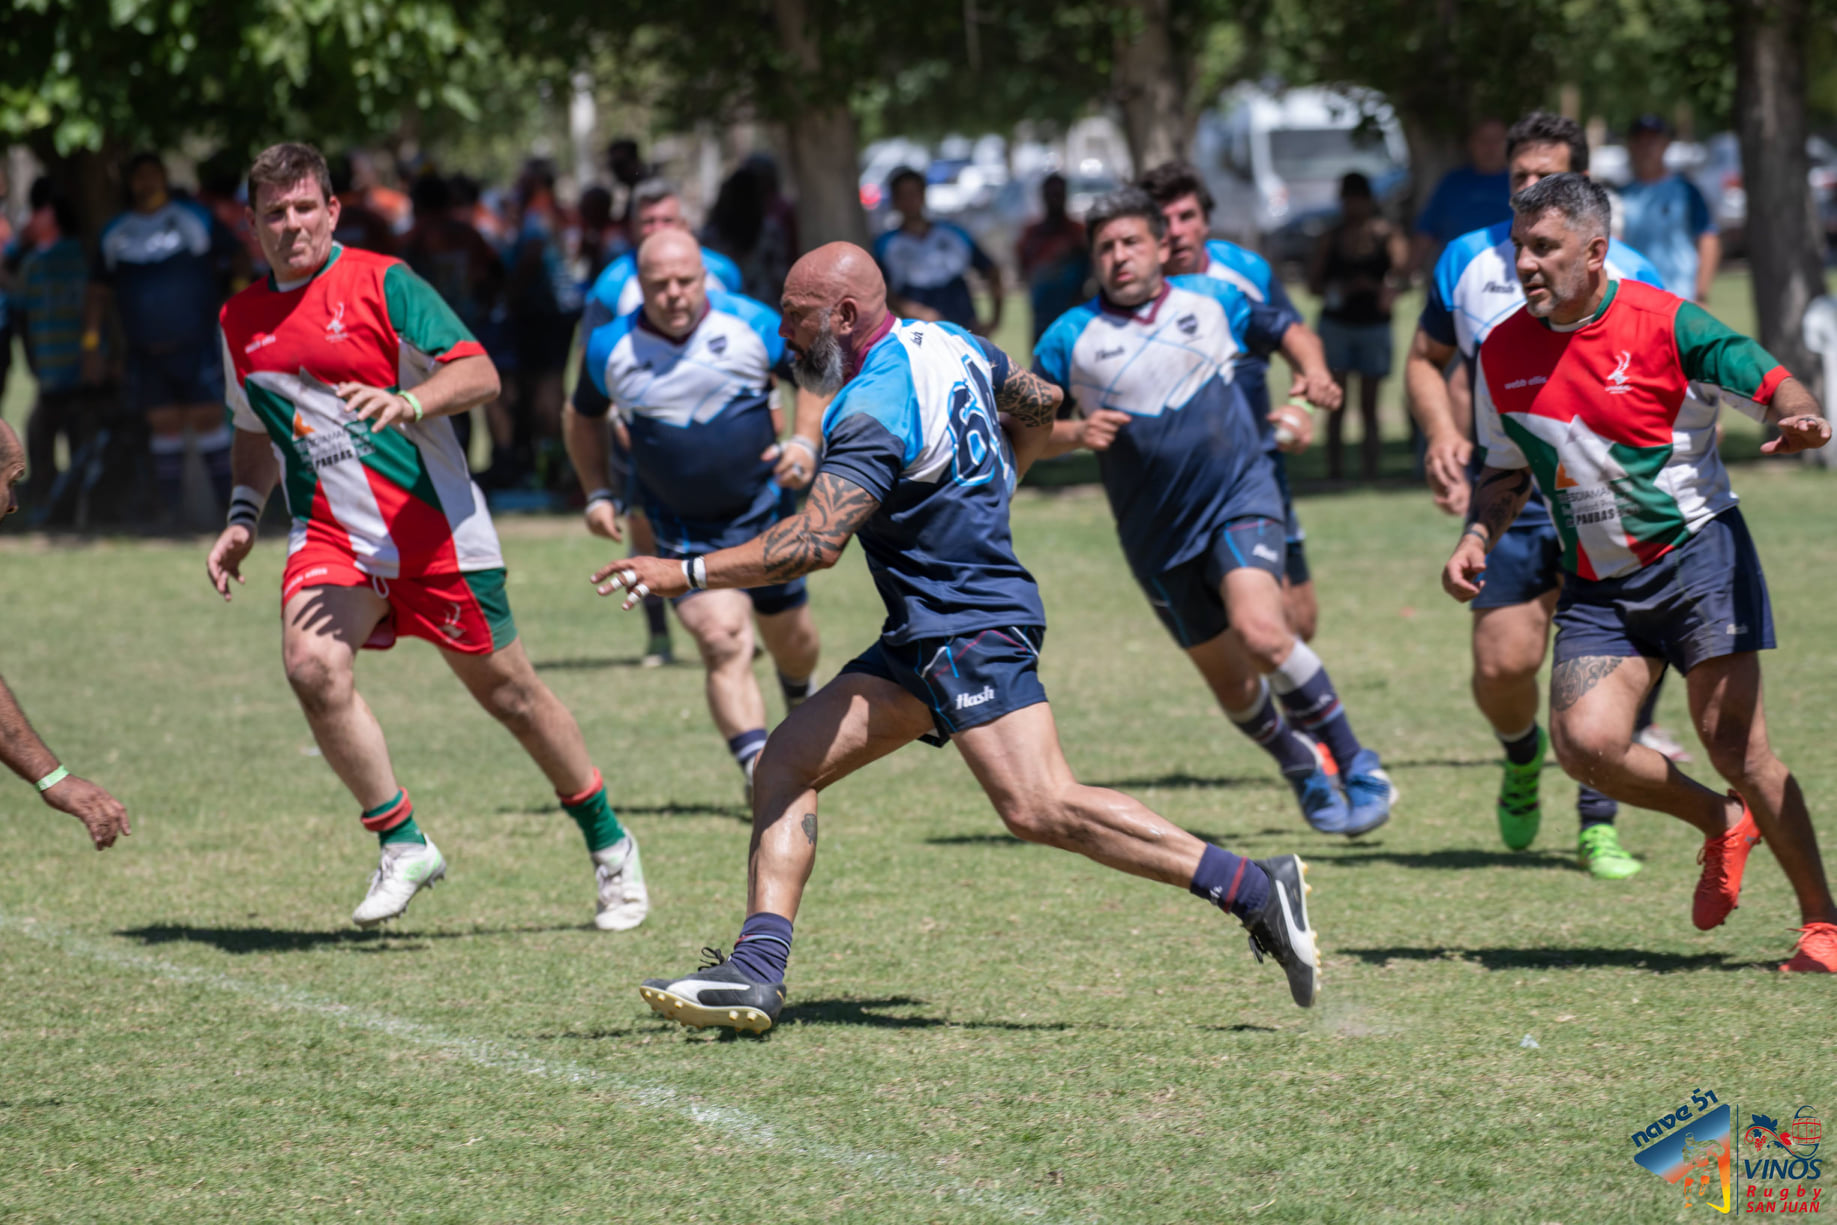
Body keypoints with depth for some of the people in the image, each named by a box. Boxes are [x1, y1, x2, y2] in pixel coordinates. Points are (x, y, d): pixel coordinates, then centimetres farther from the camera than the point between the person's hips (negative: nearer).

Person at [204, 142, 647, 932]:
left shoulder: (380, 283, -6)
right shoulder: (240, 321, 11)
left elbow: (479, 374, -13)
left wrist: (409, 402, -31)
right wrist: (242, 520, 12)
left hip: (435, 531, -4)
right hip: (328, 535, 4)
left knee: (507, 692, 5)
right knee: (312, 665, -24)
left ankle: (608, 844, 25)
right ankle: (402, 845, -11)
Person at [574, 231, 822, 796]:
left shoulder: (754, 325, -12)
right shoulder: (610, 348, -10)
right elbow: (584, 419, 9)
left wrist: (807, 443, -11)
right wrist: (599, 493, 0)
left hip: (764, 511, 2)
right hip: (680, 532, -2)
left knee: (792, 642, 17)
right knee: (724, 643, -21)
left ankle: (801, 705, 53)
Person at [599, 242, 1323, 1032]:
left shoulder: (873, 412, -19)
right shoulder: (945, 343, 9)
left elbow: (814, 543, -27)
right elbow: (1040, 406, 26)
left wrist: (686, 574, -21)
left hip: (972, 631, -11)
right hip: (922, 639, 11)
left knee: (1040, 809, -20)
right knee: (785, 763, 4)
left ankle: (1255, 889, -16)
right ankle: (757, 971, -2)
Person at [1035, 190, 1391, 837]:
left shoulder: (1212, 300, 4)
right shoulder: (1071, 338, -1)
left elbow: (1284, 327, 21)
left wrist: (1313, 368, 0)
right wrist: (1076, 433, -16)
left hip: (1240, 499, -2)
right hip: (1159, 539, 2)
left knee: (1260, 633, -27)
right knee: (1230, 682, 6)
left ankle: (1356, 766, -13)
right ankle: (1300, 765, 36)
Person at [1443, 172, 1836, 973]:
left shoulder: (1665, 323, -11)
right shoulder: (1502, 353, 4)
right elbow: (1508, 471, 18)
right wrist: (1477, 538, 0)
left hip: (1696, 552, -4)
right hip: (1596, 583, 4)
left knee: (1732, 741, -11)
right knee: (1584, 740, -15)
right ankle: (1721, 825, 14)